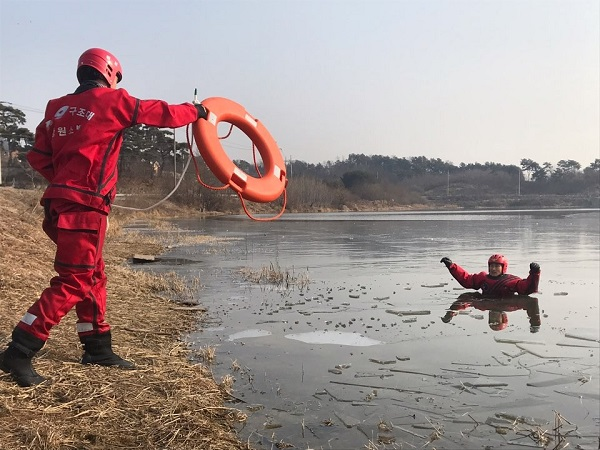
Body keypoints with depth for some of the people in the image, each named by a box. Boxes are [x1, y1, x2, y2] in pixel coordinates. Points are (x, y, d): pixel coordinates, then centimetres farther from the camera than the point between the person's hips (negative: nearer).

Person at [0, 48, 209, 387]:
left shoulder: (57, 108, 15)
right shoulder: (111, 100, -3)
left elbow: (39, 158, 13)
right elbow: (160, 113, 5)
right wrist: (196, 111, 20)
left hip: (61, 203, 8)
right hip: (85, 207, -8)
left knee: (93, 275, 16)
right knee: (73, 282, -4)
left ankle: (98, 348, 25)